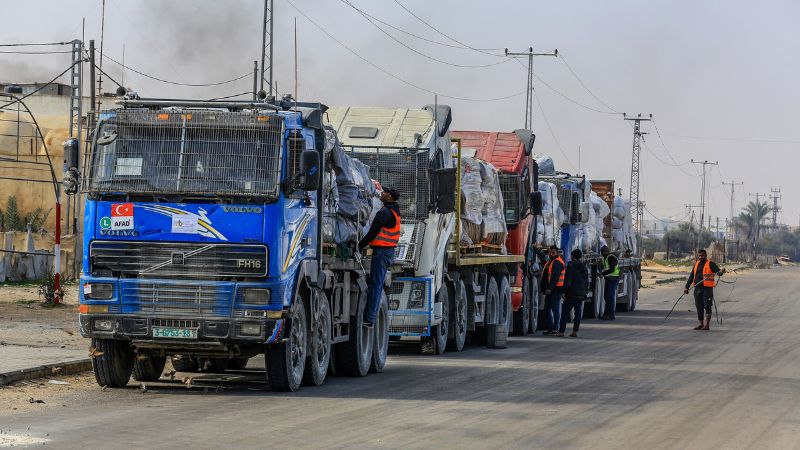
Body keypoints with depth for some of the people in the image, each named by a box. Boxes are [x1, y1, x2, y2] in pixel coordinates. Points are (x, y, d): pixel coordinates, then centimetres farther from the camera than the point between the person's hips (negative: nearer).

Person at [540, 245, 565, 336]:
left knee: (555, 309, -7)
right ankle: (550, 328, 20)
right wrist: (544, 288, 21)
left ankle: (555, 329, -6)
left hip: (555, 289, -10)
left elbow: (555, 277, -22)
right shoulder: (549, 261, 20)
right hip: (549, 290, 10)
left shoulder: (557, 262, -12)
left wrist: (550, 288, -28)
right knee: (547, 309, 13)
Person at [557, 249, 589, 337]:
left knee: (565, 312, -2)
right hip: (581, 293, 6)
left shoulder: (571, 265, -8)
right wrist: (585, 292, 21)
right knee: (578, 312, 8)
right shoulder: (584, 267, 13)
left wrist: (564, 291, -11)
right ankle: (575, 331, 5)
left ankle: (561, 331, -6)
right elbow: (587, 281, 17)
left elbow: (567, 280, -13)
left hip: (572, 293, -6)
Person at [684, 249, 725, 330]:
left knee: (707, 306, -7)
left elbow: (717, 271, -12)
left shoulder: (710, 264, -2)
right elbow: (691, 276, 20)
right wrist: (687, 287, 16)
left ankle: (707, 324, -4)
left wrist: (721, 272, -35)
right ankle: (701, 323, 17)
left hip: (707, 288, -6)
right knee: (699, 306, 9)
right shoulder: (696, 264, 17)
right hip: (697, 289, 6)